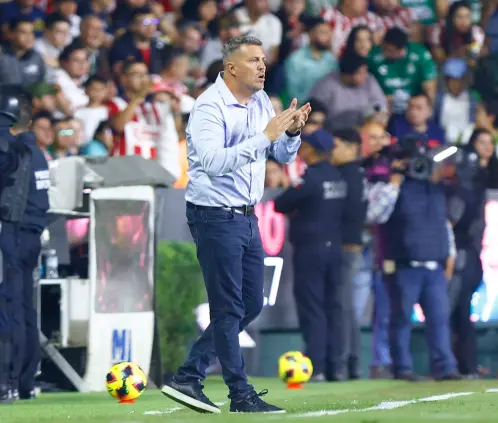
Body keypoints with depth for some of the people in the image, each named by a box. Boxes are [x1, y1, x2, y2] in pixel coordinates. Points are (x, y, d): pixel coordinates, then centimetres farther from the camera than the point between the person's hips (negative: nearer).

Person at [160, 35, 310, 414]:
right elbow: (214, 162, -29)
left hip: (246, 216, 9)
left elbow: (284, 156, 12)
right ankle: (241, 395, 4)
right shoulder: (210, 107, -16)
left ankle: (188, 378, 17)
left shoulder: (261, 102, 9)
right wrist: (265, 135, -31)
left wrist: (292, 132, -10)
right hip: (215, 216, -9)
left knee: (251, 305, 12)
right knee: (229, 308, -3)